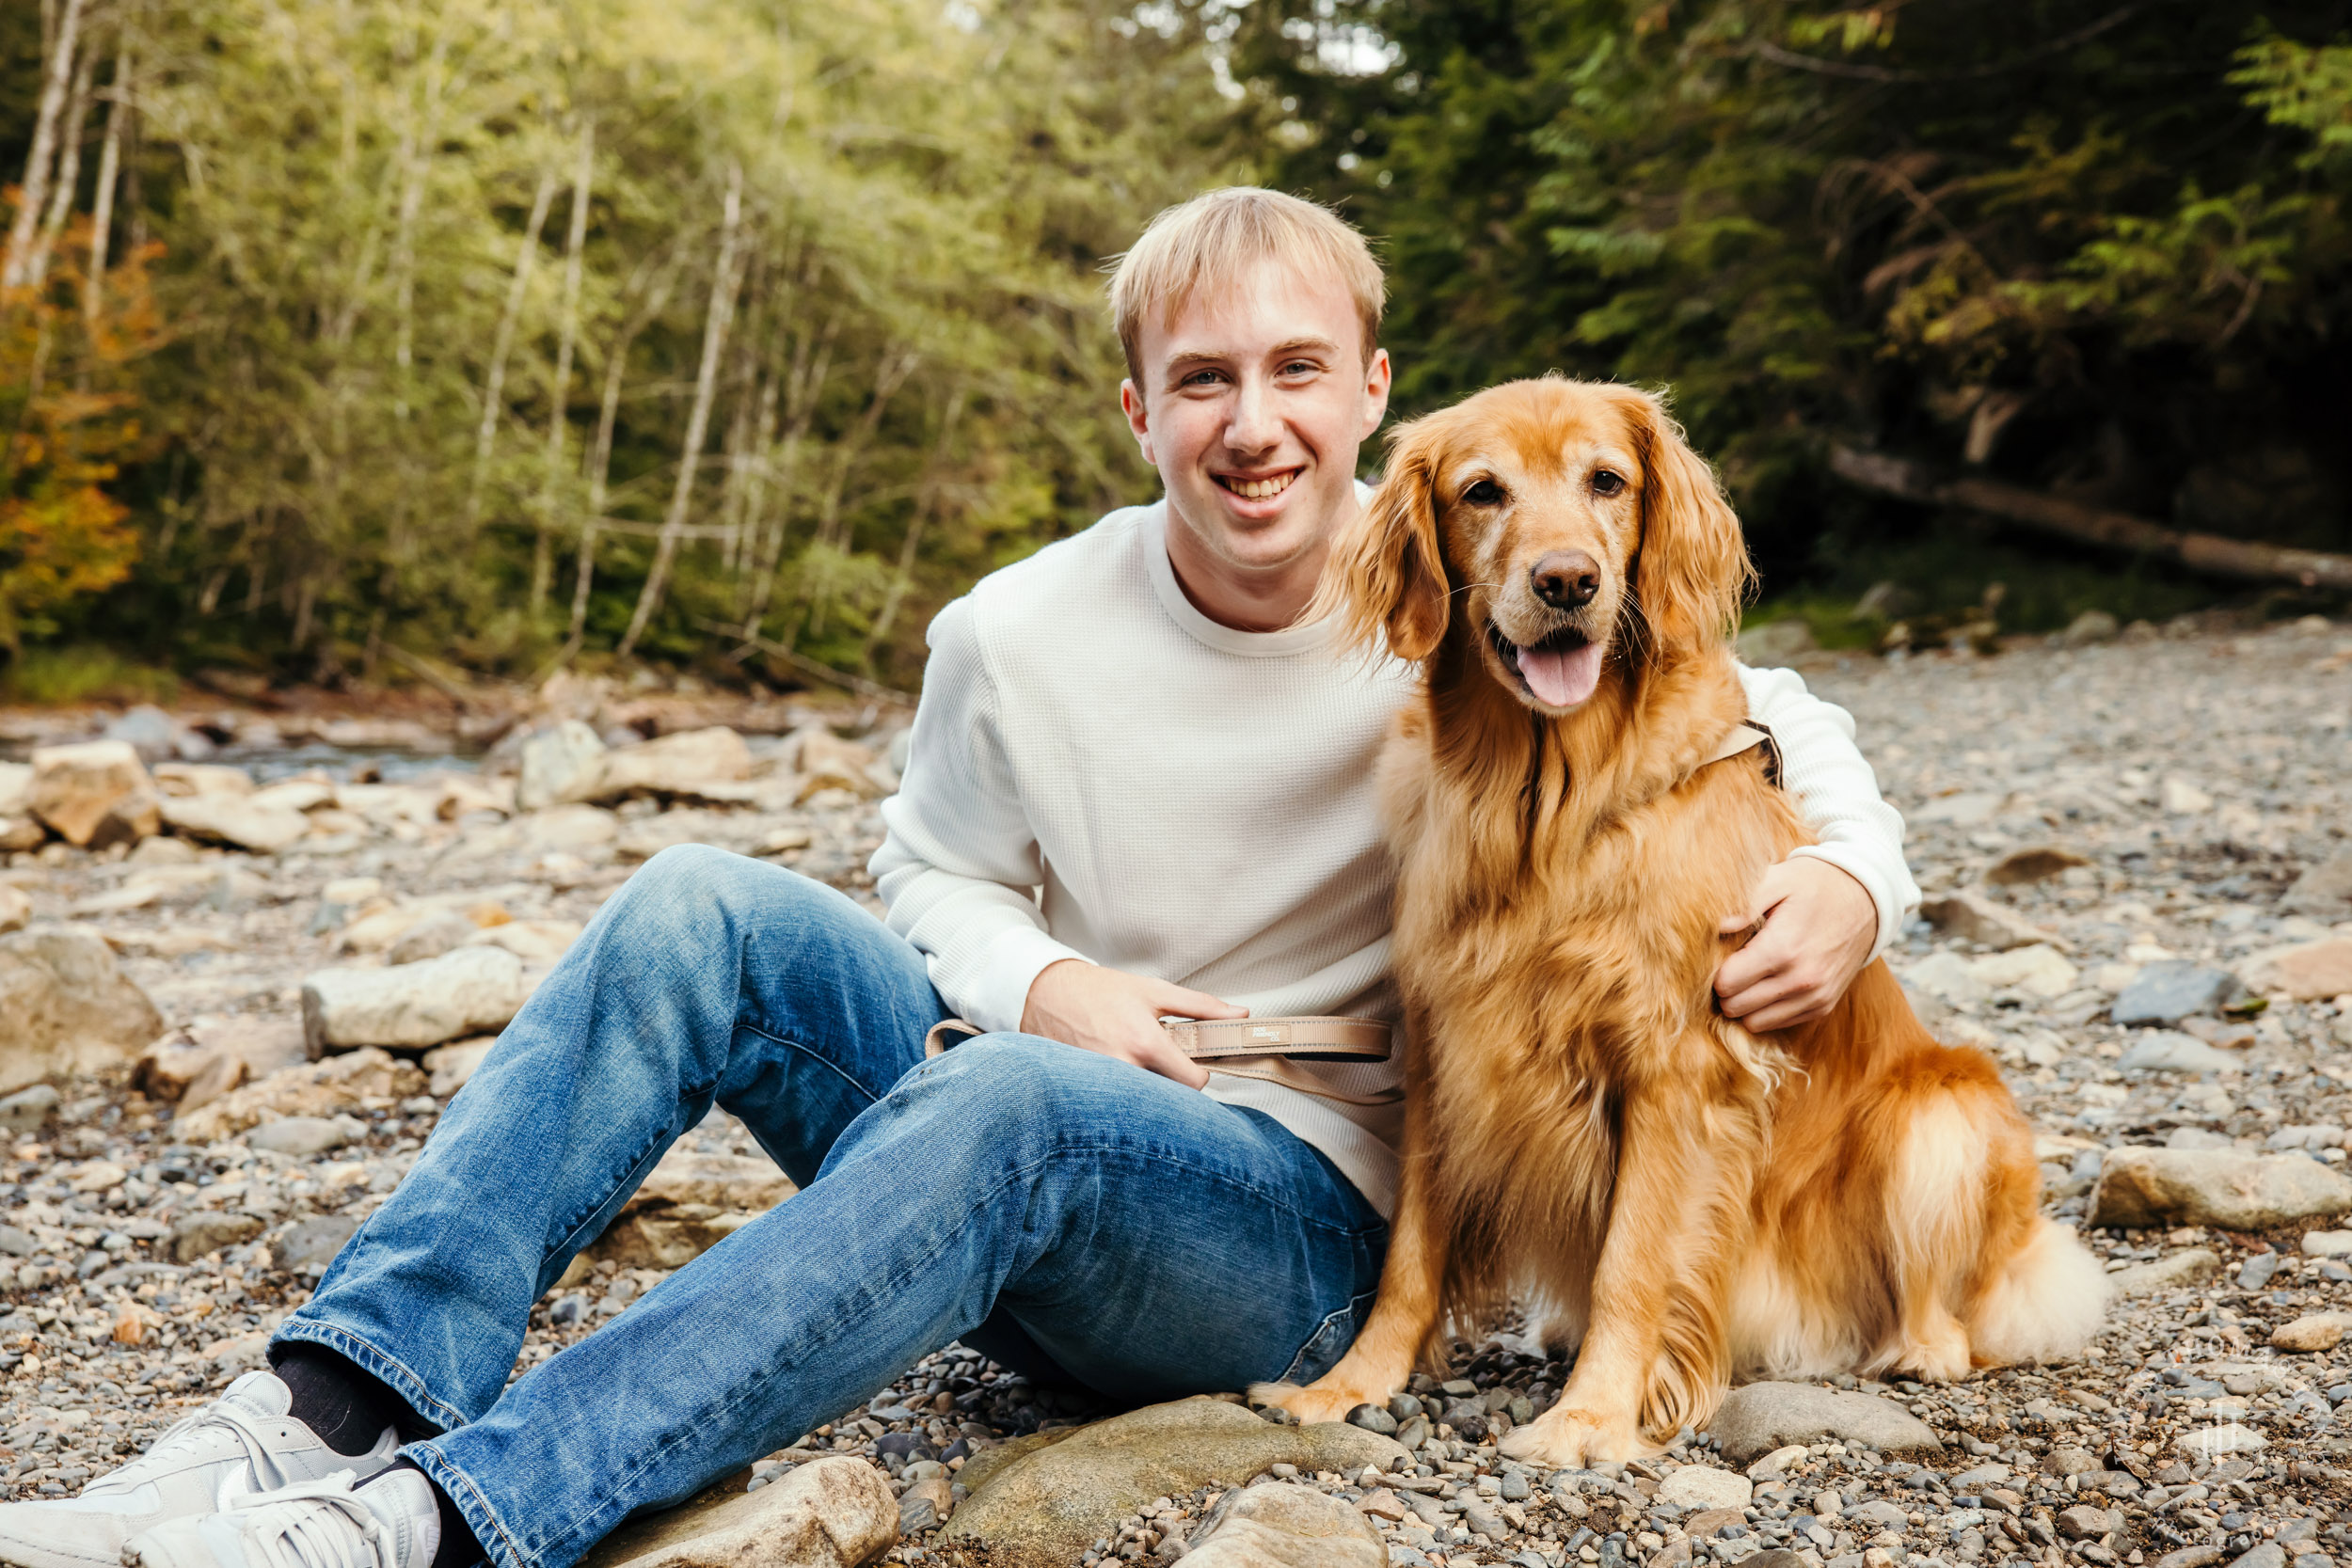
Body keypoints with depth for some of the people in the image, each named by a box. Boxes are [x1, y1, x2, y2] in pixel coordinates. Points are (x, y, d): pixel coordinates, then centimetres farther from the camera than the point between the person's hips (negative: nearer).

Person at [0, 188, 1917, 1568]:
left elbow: (1770, 711, 5)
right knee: (706, 910, -19)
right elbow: (937, 875, 12)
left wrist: (1852, 875, -17)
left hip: (1304, 1229, -3)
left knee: (1004, 1106, -37)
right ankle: (333, 1410, -26)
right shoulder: (1021, 636, -3)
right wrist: (1040, 984, -11)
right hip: (1035, 1163, 3)